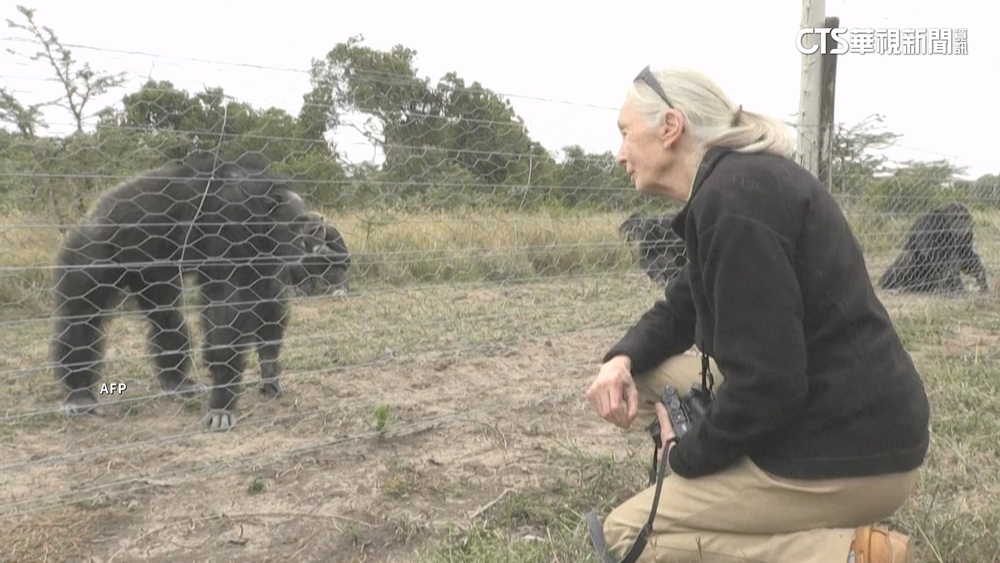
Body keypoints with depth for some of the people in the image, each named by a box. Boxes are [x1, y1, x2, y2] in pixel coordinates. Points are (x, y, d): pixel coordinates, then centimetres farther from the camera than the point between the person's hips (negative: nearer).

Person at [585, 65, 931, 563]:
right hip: (827, 414, 10)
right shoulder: (739, 178, 12)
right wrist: (622, 359, -1)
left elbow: (765, 384, -25)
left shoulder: (734, 197, -21)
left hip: (846, 455, -10)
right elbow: (680, 310, 20)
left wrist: (685, 456, -7)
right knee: (648, 375, 16)